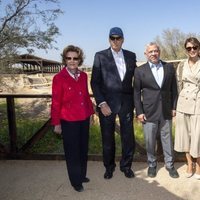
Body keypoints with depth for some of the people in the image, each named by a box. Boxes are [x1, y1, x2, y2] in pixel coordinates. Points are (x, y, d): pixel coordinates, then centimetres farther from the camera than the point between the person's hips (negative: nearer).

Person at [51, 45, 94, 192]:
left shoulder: (83, 76, 2)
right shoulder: (59, 78, -13)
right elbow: (56, 102, -10)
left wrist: (90, 113, 12)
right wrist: (57, 123, -8)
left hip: (84, 119, 5)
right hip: (69, 121, -5)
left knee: (83, 148, 18)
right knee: (72, 151, 9)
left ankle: (82, 175, 38)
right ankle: (76, 181, 27)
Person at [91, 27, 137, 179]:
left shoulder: (131, 56, 8)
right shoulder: (100, 56, -1)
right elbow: (95, 82, -4)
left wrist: (136, 100, 2)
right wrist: (101, 103, -12)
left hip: (126, 102, 2)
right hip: (107, 103, -2)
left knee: (128, 137, 8)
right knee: (107, 138, 10)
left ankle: (126, 165, 30)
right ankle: (109, 167, 31)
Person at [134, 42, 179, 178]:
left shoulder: (169, 67, 5)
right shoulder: (140, 71, -1)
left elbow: (174, 89, 8)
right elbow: (136, 93, -1)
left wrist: (174, 107, 4)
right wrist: (139, 112, -6)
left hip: (166, 111, 2)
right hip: (149, 112, -2)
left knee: (167, 139, 11)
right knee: (150, 141, 8)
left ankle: (170, 164, 28)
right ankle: (152, 165, 26)